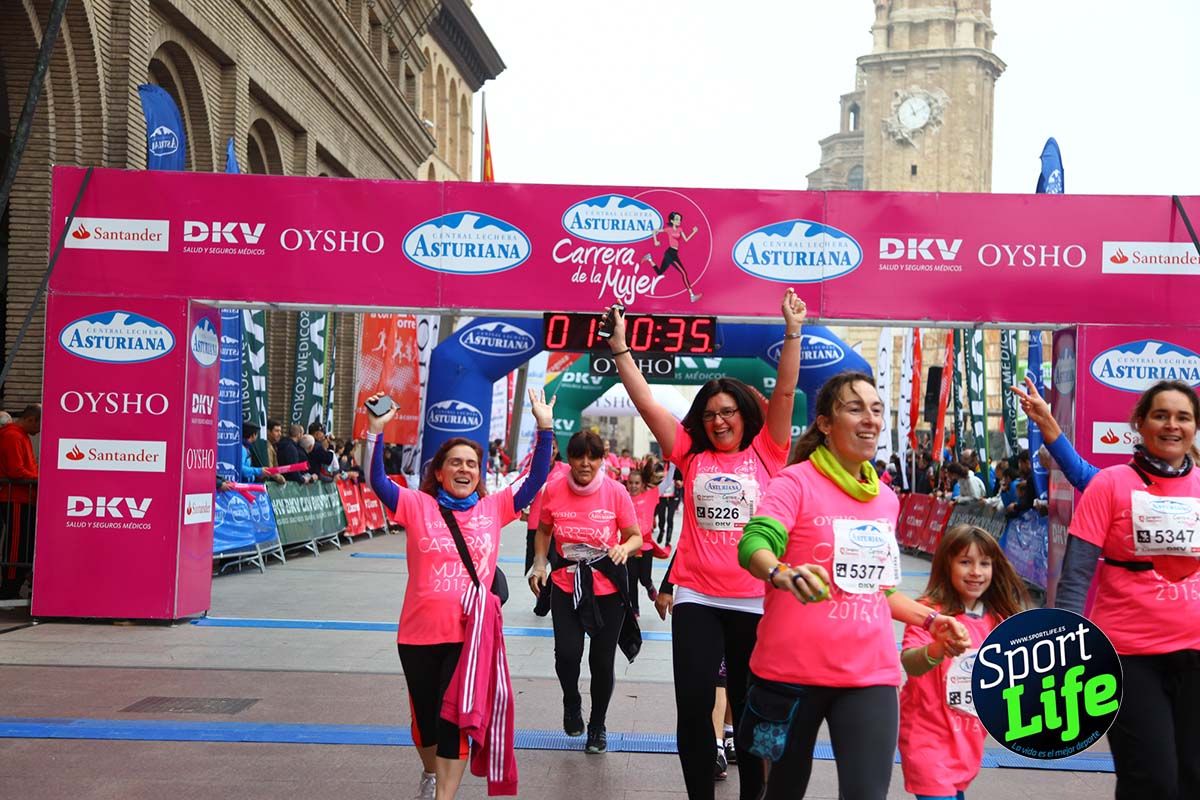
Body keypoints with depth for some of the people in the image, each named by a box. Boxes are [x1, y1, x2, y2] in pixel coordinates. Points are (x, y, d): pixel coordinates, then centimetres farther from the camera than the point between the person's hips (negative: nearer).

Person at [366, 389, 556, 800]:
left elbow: (535, 480, 1)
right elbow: (377, 480, -12)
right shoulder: (418, 505, -3)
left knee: (454, 717, -1)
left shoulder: (494, 508, 2)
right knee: (425, 715, 17)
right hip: (419, 635, 1)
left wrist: (544, 429, -8)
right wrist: (375, 430, -24)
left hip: (469, 634, 0)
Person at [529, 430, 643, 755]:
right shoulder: (553, 491, -6)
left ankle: (598, 725, 32)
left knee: (602, 661, 5)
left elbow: (636, 536, -1)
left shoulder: (616, 491, -10)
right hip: (566, 585, 1)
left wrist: (625, 547, -23)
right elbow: (543, 530, 11)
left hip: (608, 587, -1)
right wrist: (539, 563, -3)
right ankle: (572, 703, 23)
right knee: (567, 653, -13)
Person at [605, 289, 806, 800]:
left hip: (754, 600, -1)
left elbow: (785, 393, -4)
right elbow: (645, 402, 3)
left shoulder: (765, 454, 4)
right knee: (693, 705, -1)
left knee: (750, 708, 10)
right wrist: (620, 347, -2)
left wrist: (792, 331, -12)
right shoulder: (692, 456, 7)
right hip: (696, 597, 1)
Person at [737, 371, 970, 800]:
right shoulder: (796, 482, -7)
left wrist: (930, 619, 11)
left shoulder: (886, 499, 12)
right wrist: (783, 574, -45)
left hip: (870, 673, 4)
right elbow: (753, 543, -25)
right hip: (793, 669, -4)